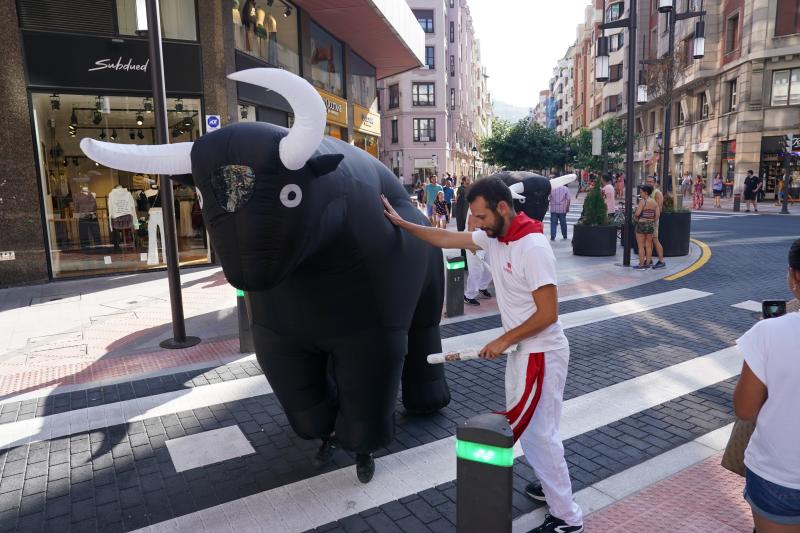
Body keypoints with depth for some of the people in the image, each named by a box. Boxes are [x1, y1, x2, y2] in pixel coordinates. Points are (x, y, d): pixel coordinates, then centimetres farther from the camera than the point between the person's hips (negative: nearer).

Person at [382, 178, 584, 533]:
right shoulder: (493, 237, 0)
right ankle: (553, 486, 41)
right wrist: (401, 223, 14)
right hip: (522, 350, 9)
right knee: (525, 426, 20)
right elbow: (446, 239, 11)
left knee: (538, 435, 1)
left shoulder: (533, 248, -25)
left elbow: (548, 314, -24)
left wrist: (503, 341, -16)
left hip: (541, 354, -9)